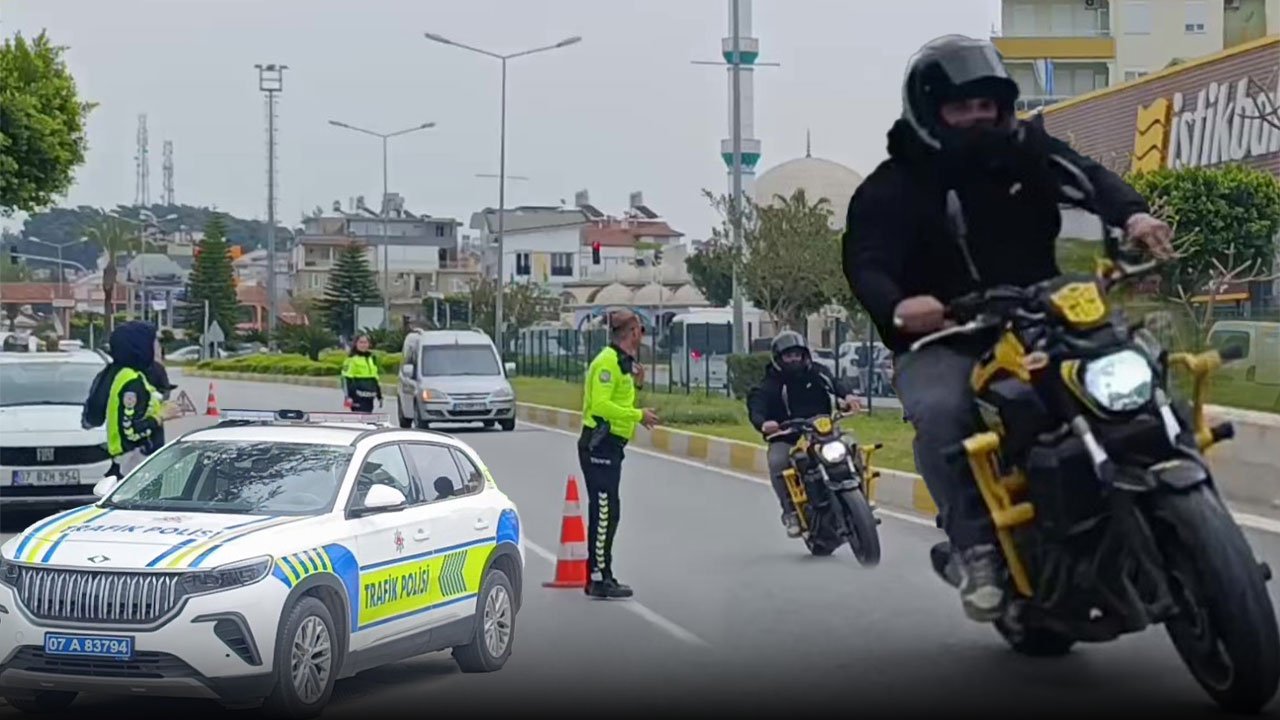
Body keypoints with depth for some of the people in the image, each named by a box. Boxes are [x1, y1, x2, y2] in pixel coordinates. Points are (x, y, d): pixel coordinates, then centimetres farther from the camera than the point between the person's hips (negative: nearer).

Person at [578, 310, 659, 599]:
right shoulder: (608, 362, -14)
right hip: (599, 444, -11)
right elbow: (601, 404, -24)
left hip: (609, 445, 11)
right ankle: (599, 579, -8)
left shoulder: (621, 362, 18)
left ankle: (601, 577, 20)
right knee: (604, 512, -10)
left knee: (606, 513, 14)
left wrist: (636, 383, 7)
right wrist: (639, 415, -19)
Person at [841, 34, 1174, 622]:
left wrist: (1131, 214, -35)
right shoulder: (890, 190, -3)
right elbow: (864, 264, -17)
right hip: (941, 343, -3)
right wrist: (898, 306, -42)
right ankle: (975, 547, -27)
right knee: (938, 413, -35)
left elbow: (1088, 178, -12)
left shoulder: (1024, 151, 5)